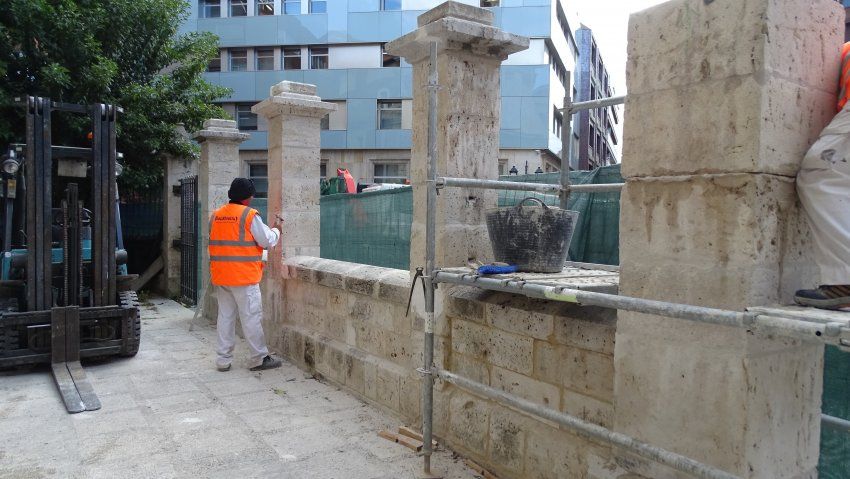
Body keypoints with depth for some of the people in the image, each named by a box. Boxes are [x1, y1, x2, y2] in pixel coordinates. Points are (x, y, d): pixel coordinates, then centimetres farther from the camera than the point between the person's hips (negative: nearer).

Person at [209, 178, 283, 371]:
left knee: (225, 316, 12)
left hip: (220, 275, 6)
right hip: (244, 276, -6)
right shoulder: (249, 215, -11)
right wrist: (276, 231, 12)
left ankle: (223, 359, 17)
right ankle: (259, 359, 9)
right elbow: (266, 241, -8)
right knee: (251, 317, 1)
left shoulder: (216, 215, 9)